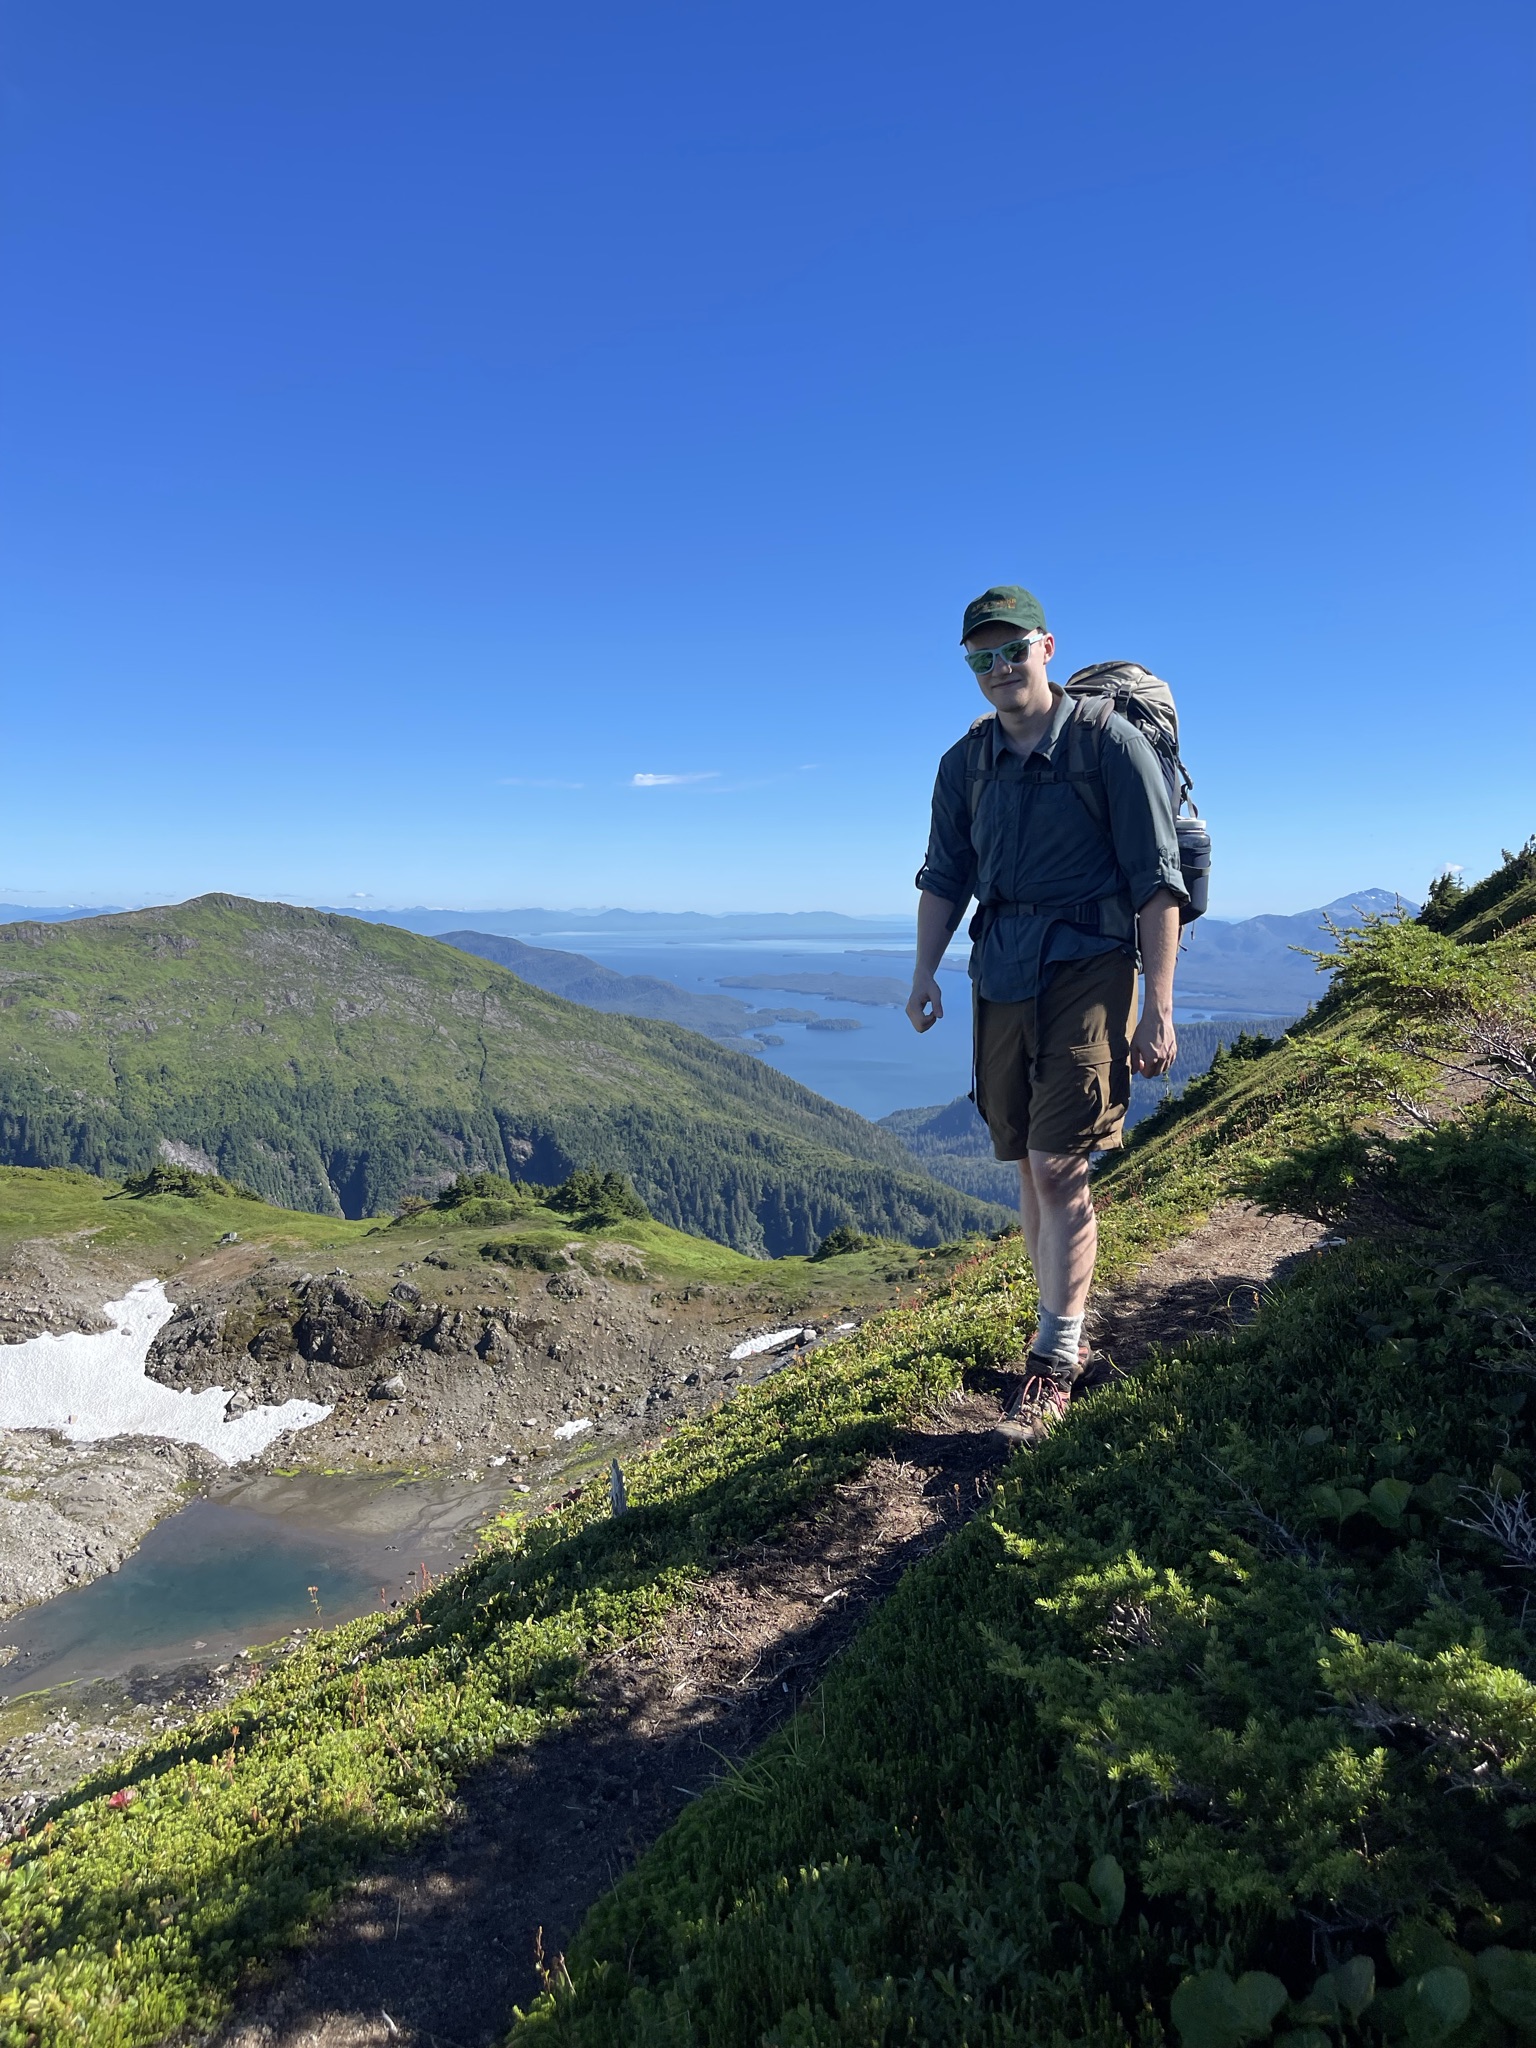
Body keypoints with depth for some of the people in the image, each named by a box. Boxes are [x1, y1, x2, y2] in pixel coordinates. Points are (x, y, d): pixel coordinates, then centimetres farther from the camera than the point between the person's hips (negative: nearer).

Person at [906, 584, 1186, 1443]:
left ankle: (1053, 1363, 2)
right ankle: (1066, 1333, 25)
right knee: (1029, 1166, 10)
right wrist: (926, 971, -1)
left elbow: (1157, 882, -8)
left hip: (1086, 967, -5)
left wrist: (1158, 1006, -13)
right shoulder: (965, 762, 10)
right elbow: (945, 876, 14)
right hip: (1001, 976, 5)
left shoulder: (1112, 745, -6)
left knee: (1058, 1164, -11)